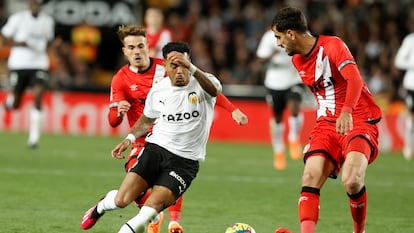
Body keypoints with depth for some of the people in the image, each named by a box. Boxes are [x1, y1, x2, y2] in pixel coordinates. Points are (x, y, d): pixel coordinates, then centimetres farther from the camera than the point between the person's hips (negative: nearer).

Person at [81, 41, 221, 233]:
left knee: (150, 210, -20)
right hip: (156, 148, 3)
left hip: (185, 161, -3)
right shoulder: (158, 90, 4)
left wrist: (191, 68, -51)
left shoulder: (201, 83, -9)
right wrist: (130, 138, 7)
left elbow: (215, 89, -36)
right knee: (122, 200, -10)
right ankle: (102, 205, 24)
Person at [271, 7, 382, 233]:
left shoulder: (332, 45, -13)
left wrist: (346, 111, -43)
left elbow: (355, 79, -28)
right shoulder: (297, 60, 12)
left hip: (358, 120, -7)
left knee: (352, 182, -27)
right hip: (327, 123, 7)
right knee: (310, 178, -16)